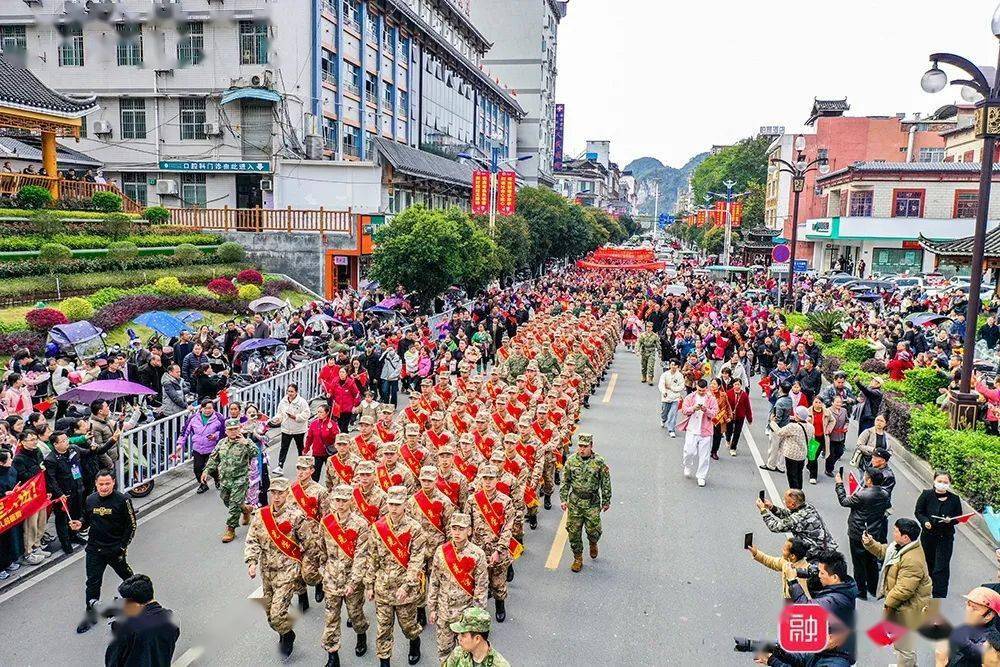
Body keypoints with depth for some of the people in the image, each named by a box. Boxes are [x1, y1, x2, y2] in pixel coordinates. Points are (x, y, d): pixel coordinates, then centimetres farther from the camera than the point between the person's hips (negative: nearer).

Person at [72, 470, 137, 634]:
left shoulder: (122, 500, -15)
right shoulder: (90, 500, -1)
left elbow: (131, 525, -9)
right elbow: (86, 518, 16)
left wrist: (123, 546, -11)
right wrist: (80, 524, -7)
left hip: (115, 548, -3)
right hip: (94, 548, 3)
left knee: (126, 574, 17)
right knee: (92, 582, 6)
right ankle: (91, 615, 19)